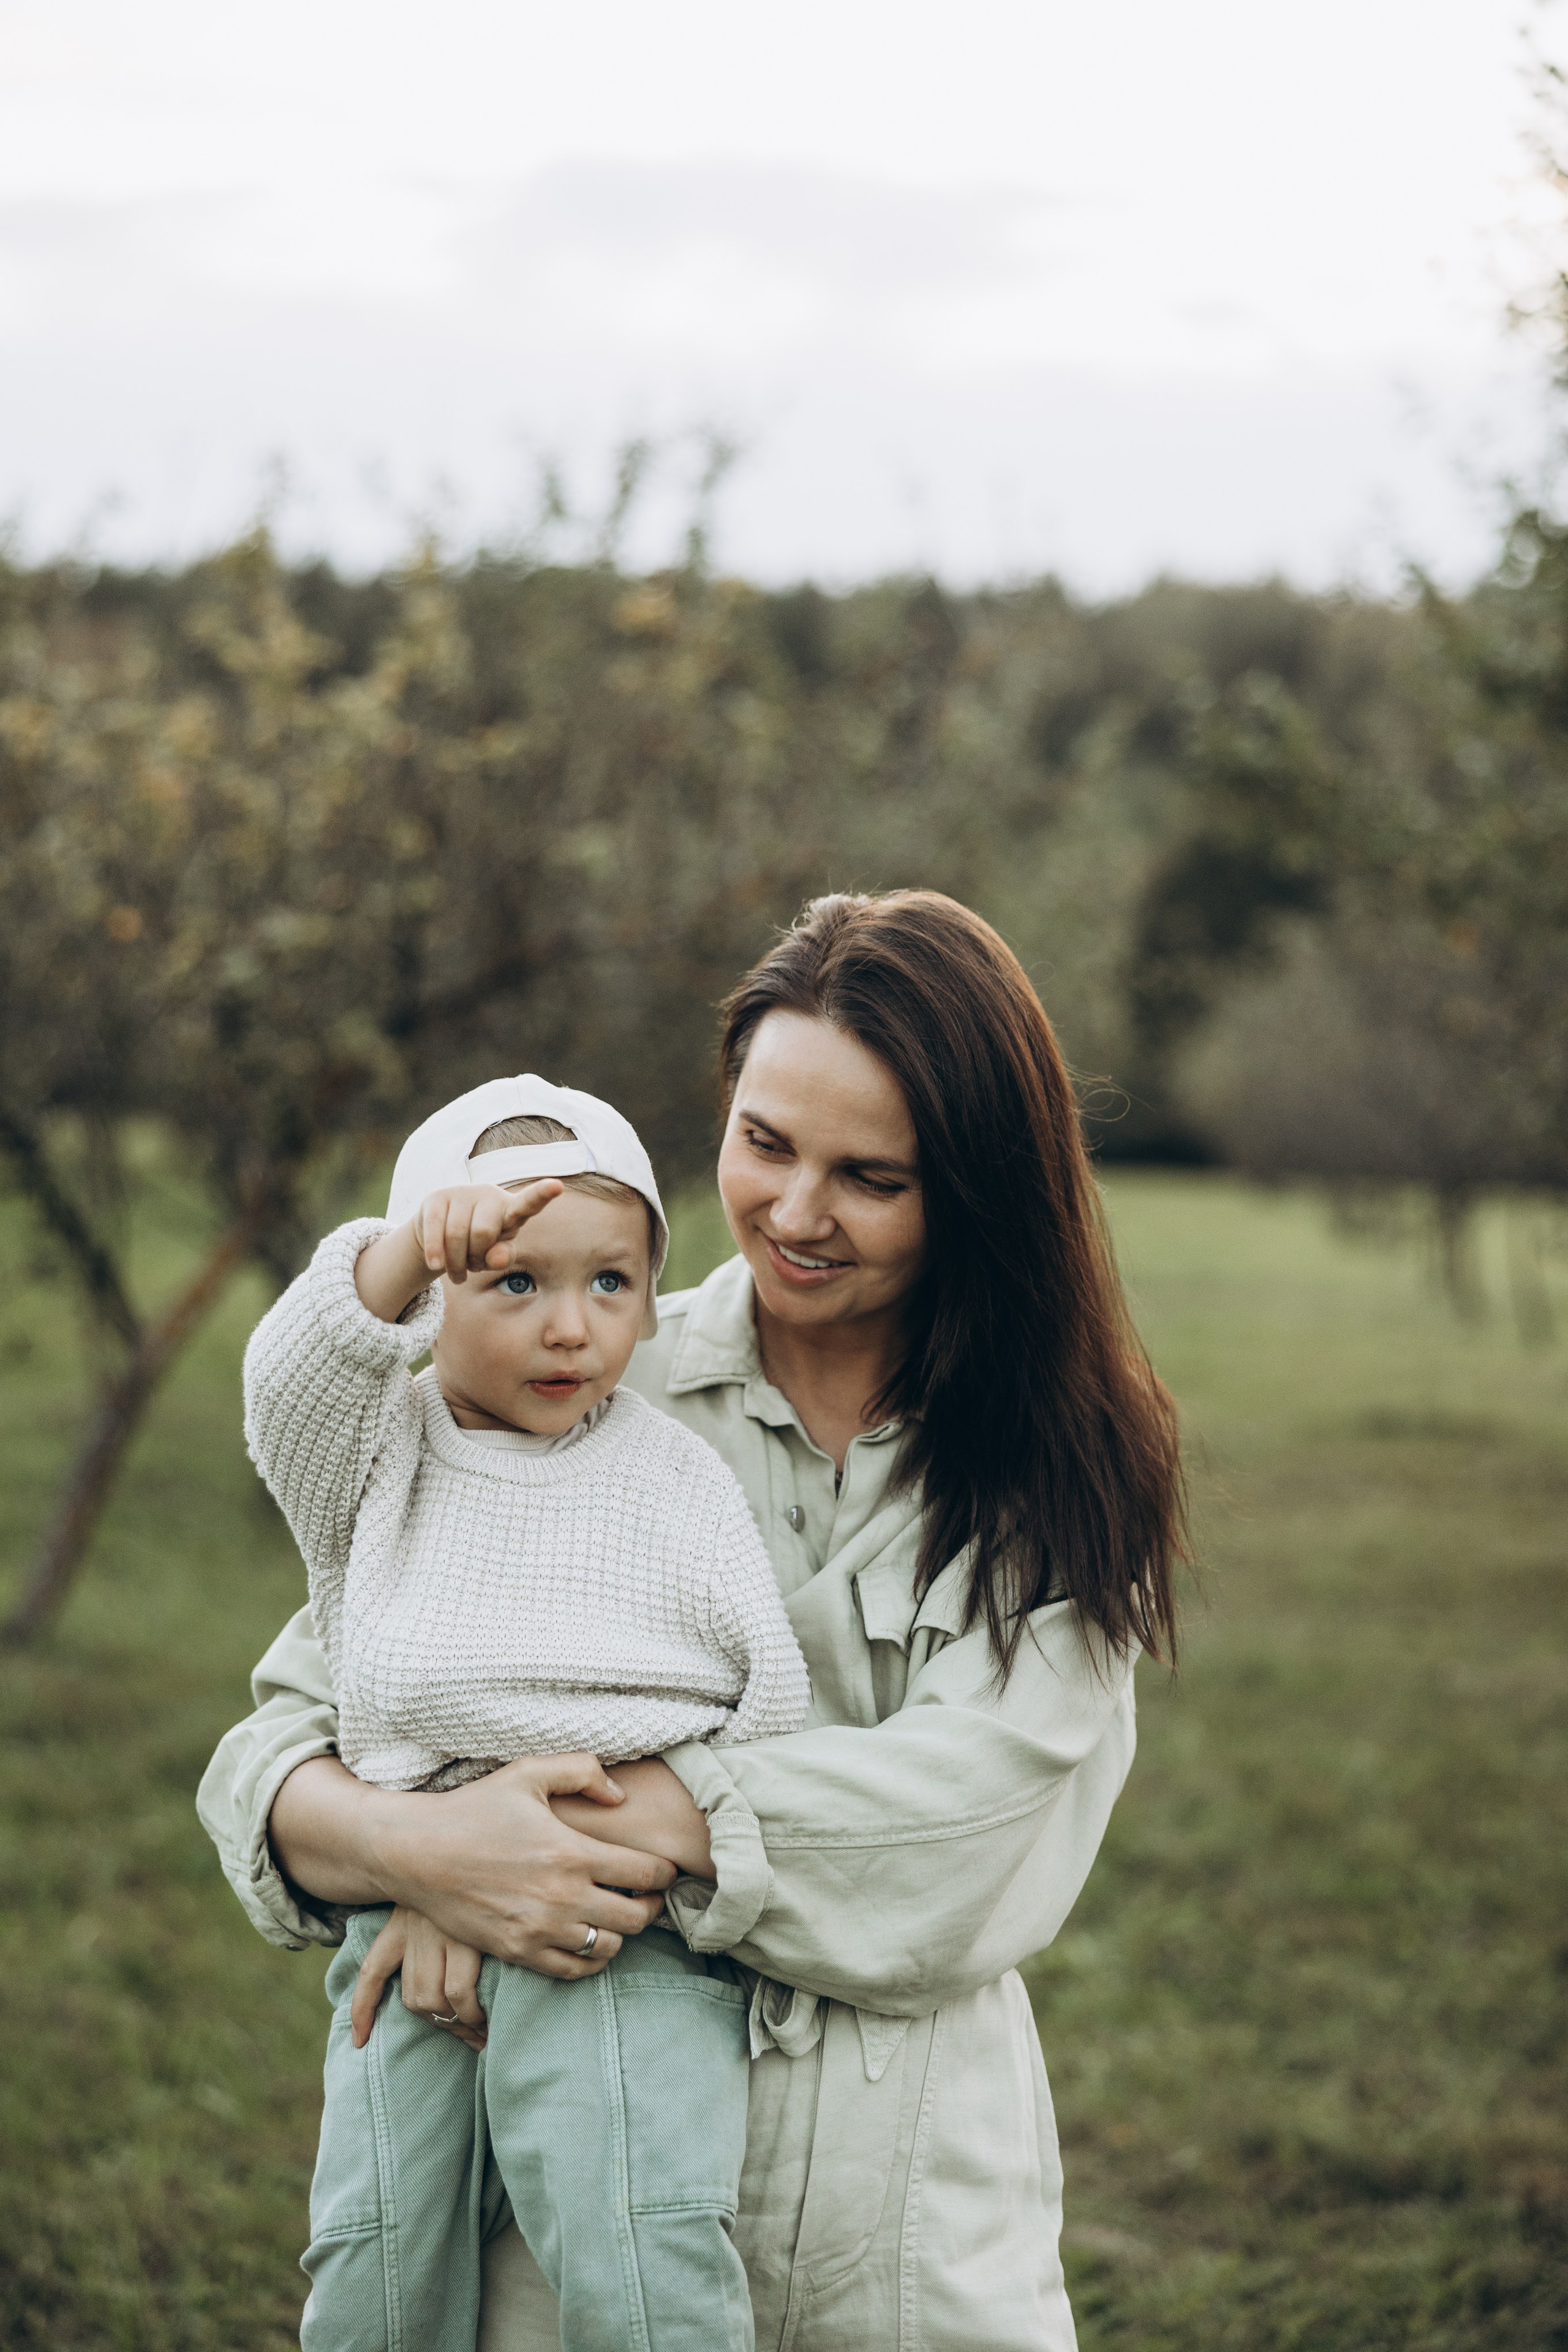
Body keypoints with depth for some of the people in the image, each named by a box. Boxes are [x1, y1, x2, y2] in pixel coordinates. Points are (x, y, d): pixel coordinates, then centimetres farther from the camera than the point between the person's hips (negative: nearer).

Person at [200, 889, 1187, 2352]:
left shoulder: (1061, 1476, 1)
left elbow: (963, 1816, -14)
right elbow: (281, 1738, -3)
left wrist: (602, 1812, -22)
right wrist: (413, 1849, -25)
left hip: (916, 2229, 0)